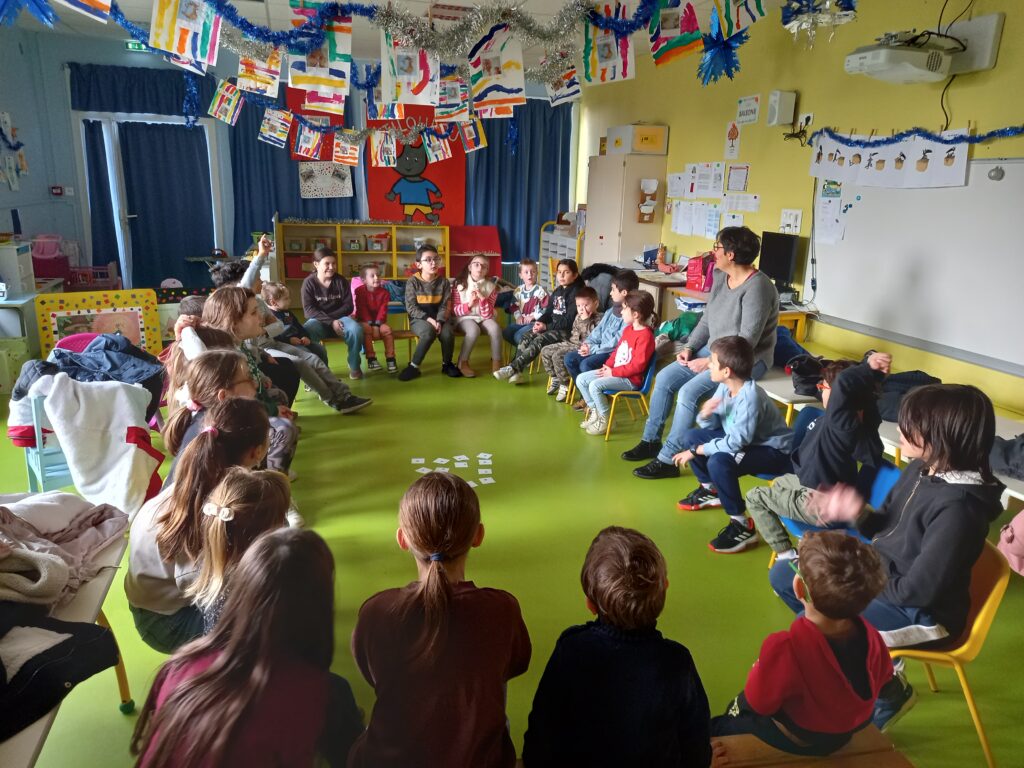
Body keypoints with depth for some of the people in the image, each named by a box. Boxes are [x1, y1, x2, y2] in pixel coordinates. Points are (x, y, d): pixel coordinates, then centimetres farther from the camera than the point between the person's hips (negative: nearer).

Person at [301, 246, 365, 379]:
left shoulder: (341, 281, 0)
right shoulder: (309, 282, -5)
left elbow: (348, 306, -2)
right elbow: (308, 310, -12)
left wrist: (331, 317, -17)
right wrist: (331, 322, -22)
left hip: (339, 318, 2)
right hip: (318, 321, -1)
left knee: (356, 329, -31)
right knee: (306, 332, -37)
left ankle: (354, 366, -8)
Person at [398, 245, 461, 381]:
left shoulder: (443, 282, 3)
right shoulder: (412, 282, -5)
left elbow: (444, 306, 0)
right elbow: (411, 307, -9)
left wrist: (439, 321, -19)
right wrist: (428, 318, -20)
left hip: (437, 318, 3)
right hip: (418, 319, -3)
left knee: (448, 333, -29)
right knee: (429, 332, -36)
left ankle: (447, 364, -2)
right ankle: (414, 366, -22)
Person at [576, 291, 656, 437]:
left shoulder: (645, 335, -20)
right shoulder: (628, 329, 11)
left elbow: (637, 365, -24)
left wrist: (613, 372, -20)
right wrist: (607, 366, 3)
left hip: (630, 379, -10)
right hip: (614, 372, 10)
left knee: (595, 385, -27)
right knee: (581, 379, 4)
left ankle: (604, 420, -9)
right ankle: (595, 410, 13)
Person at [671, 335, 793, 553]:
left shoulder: (750, 397, -30)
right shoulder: (725, 387, -5)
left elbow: (735, 443, -33)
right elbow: (710, 426, 2)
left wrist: (696, 451, -24)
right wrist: (706, 414, -22)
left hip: (774, 451, -9)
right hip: (742, 439, 9)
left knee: (719, 462, -34)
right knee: (690, 437, 6)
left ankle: (742, 526, -18)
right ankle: (710, 490, 28)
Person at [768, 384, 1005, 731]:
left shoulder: (958, 507, -29)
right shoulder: (919, 469, -3)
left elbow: (918, 589, -26)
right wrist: (858, 513, -12)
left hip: (920, 613, -9)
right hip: (879, 576, 9)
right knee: (783, 575, 6)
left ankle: (890, 692, 6)